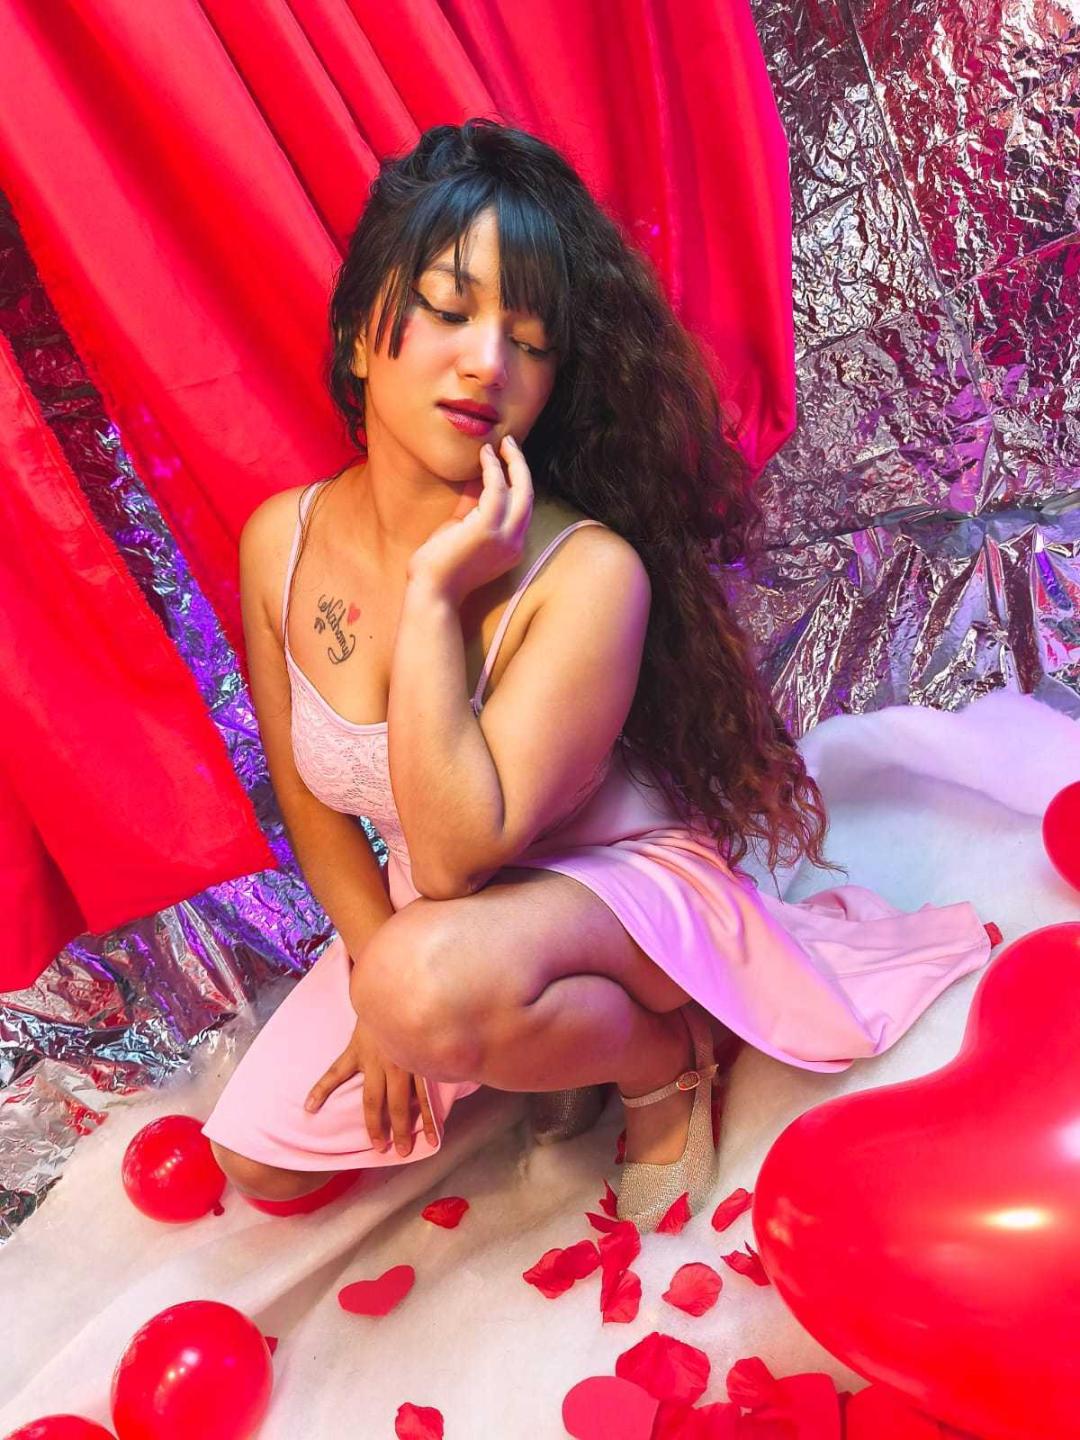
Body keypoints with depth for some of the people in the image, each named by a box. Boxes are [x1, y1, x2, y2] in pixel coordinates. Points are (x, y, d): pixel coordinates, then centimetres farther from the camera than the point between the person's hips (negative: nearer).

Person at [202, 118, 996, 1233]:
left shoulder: (590, 573, -29)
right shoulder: (279, 543, -12)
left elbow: (458, 857, -32)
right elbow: (309, 799, 1)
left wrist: (432, 593, -35)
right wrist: (382, 972, -7)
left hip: (618, 878, -6)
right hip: (419, 914, 6)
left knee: (436, 981, -38)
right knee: (260, 1159, 5)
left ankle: (664, 1054, -5)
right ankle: (518, 1034, 24)